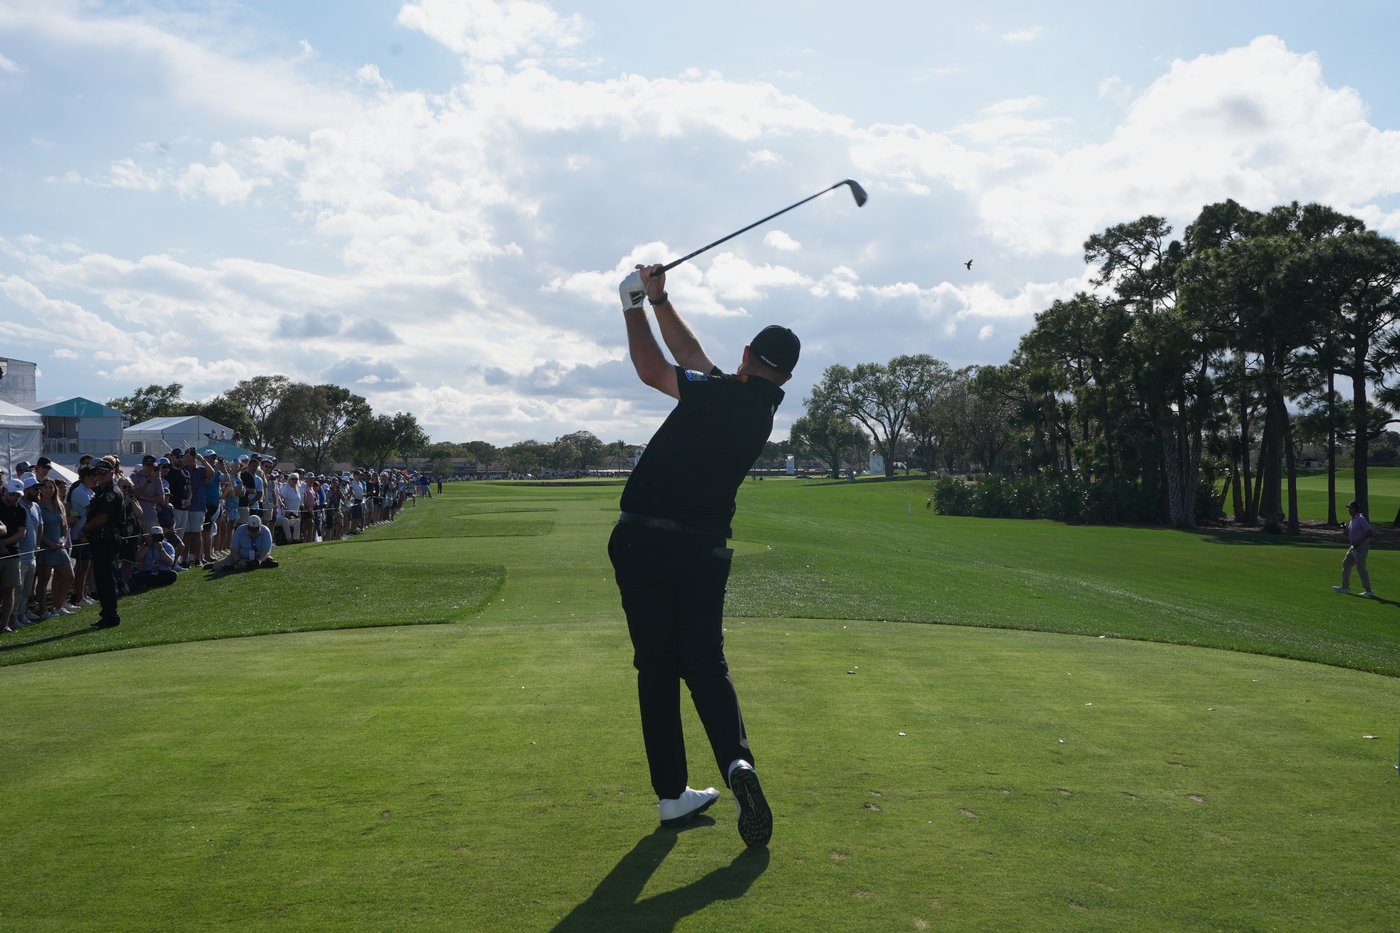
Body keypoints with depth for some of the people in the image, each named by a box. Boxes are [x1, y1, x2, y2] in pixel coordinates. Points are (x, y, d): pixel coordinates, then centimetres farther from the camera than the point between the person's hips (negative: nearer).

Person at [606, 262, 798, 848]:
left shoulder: (724, 396, -10)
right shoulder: (764, 412, 9)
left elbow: (652, 369, -10)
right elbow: (692, 357, 16)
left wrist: (636, 304, 3)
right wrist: (659, 300, 14)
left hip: (643, 540, -4)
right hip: (704, 550, 4)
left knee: (656, 666, 6)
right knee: (705, 663, 13)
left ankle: (673, 794, 11)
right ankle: (737, 760, -13)